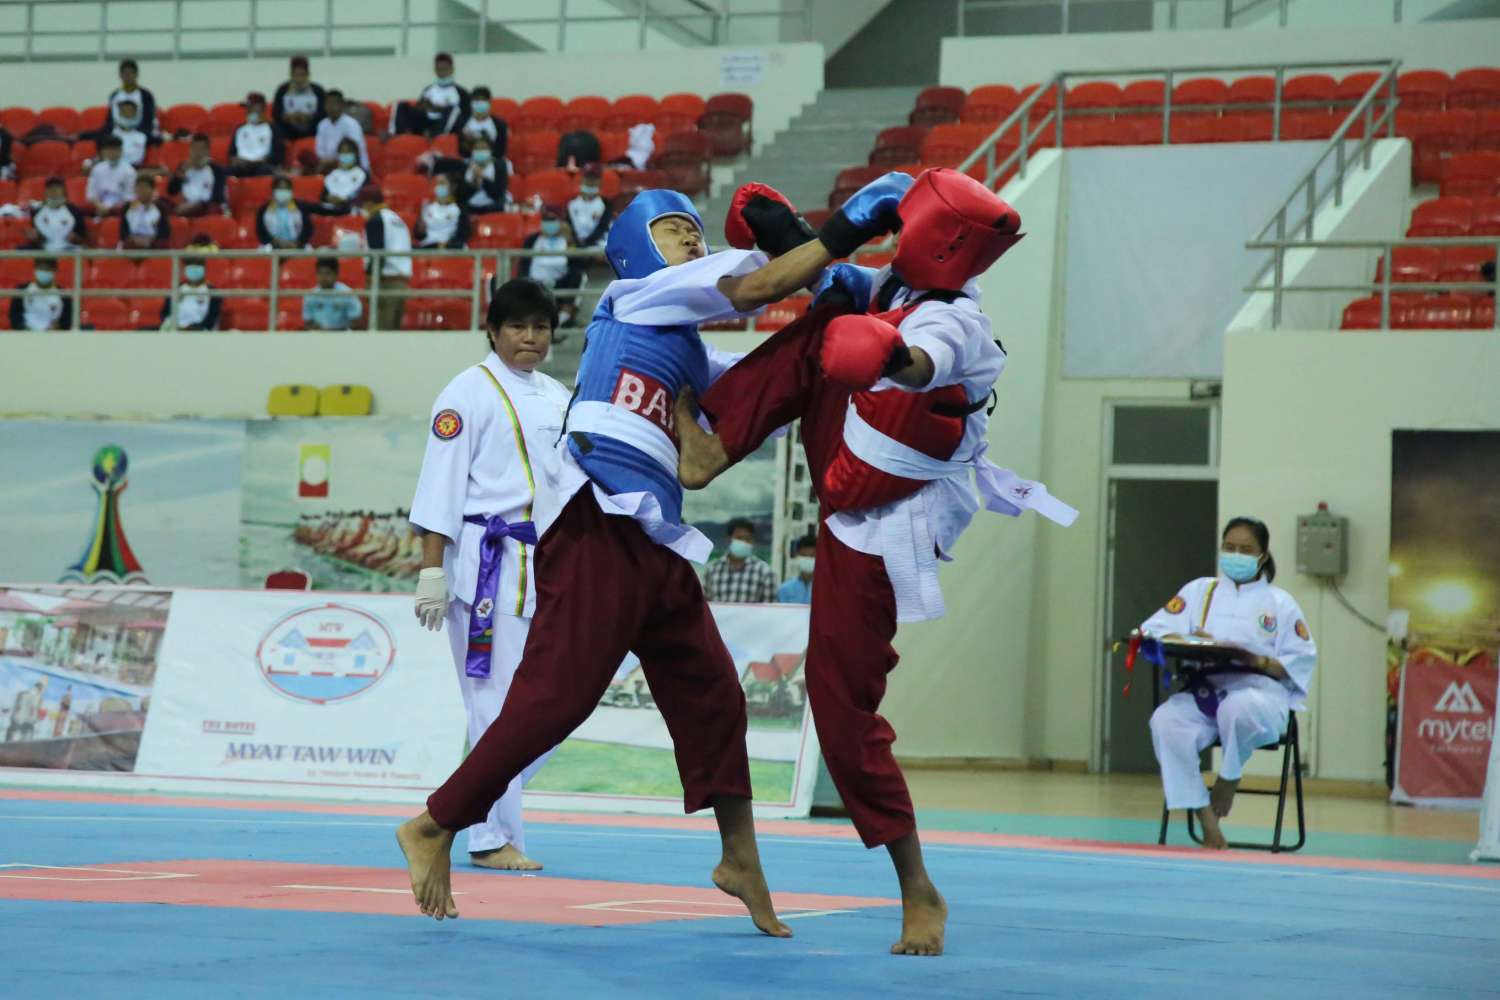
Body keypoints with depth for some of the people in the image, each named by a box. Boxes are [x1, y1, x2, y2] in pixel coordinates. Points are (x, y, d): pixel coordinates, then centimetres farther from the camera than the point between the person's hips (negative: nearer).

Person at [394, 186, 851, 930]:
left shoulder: (690, 355, 25)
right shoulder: (633, 296, 3)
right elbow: (754, 287, -6)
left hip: (653, 543, 9)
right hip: (597, 527, -9)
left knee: (710, 695, 9)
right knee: (555, 695, -13)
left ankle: (741, 863, 18)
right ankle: (434, 829, -3)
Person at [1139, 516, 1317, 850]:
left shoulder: (1279, 603, 12)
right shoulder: (1200, 590, 18)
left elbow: (1301, 662, 5)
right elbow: (1154, 630, 6)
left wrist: (1259, 662, -13)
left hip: (1261, 694, -3)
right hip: (1204, 693, 3)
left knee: (1239, 709, -41)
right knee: (1166, 720, -32)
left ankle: (1229, 778, -6)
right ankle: (1209, 828, -29)